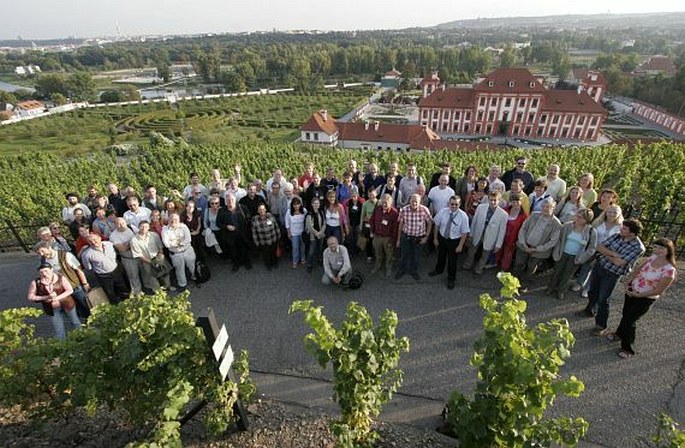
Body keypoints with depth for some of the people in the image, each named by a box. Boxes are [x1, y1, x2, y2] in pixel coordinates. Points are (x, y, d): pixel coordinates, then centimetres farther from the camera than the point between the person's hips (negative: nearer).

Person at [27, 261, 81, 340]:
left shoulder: (60, 278, -12)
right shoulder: (35, 282, -10)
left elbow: (70, 290, -11)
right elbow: (30, 297, -4)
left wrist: (57, 297, -23)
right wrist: (45, 297, -17)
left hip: (67, 304, -1)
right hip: (52, 309, 1)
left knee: (75, 322, 18)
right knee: (59, 331, 10)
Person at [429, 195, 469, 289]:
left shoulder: (463, 216, -24)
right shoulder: (442, 211, -17)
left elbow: (464, 233, -15)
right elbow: (436, 225, -4)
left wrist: (460, 246, -12)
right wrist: (435, 238, 1)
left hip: (454, 241, -3)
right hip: (442, 238, 3)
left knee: (452, 260, 15)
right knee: (441, 256, 27)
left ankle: (451, 279, 40)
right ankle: (438, 270, 58)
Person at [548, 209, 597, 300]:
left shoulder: (591, 231, -16)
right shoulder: (567, 226, -13)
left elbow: (592, 248, -6)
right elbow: (559, 239, -3)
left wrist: (580, 258, -9)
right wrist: (557, 252, -5)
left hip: (575, 257, -1)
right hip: (562, 254, 1)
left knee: (567, 275, 15)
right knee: (557, 272, 15)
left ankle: (561, 291, 36)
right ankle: (551, 288, 36)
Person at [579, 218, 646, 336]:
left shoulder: (638, 248, -20)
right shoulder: (617, 236, -4)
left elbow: (618, 262, -26)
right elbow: (599, 247, -6)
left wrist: (606, 253, -12)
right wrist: (613, 254, -20)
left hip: (611, 275, -5)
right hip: (599, 266, 6)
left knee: (603, 300, 3)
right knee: (592, 292, 22)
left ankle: (601, 325, 21)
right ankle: (590, 311, 47)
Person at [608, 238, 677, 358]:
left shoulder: (669, 270, -26)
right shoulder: (653, 258, -8)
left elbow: (659, 291, -21)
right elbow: (637, 270, 4)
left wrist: (637, 295, -19)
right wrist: (628, 281, -10)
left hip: (646, 299, -6)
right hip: (632, 291, 6)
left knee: (630, 319, 3)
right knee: (625, 314, 23)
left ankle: (628, 348, 23)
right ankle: (620, 334, 48)